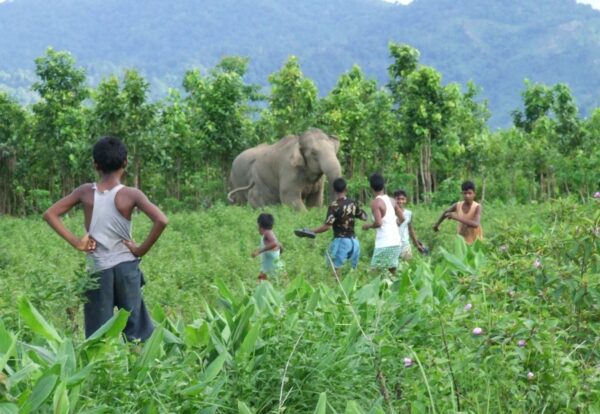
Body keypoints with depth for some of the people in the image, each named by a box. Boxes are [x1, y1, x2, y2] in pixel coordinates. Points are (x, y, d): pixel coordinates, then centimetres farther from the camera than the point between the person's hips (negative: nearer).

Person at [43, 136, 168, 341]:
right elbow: (161, 220, -20)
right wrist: (142, 249, -9)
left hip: (97, 270, 2)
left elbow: (50, 214, 1)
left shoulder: (85, 192, -1)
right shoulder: (131, 194, -9)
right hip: (126, 267, -2)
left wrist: (76, 242, -1)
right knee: (136, 329, 6)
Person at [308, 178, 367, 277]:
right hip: (354, 241, 6)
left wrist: (311, 231, -11)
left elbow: (326, 227, -20)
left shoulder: (334, 206, -13)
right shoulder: (353, 203, 4)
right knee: (353, 270, 13)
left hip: (341, 241, -6)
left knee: (335, 269, -3)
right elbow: (364, 217, 18)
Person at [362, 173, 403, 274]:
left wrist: (368, 226, -1)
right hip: (396, 242, 7)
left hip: (384, 244, -7)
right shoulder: (392, 201, 9)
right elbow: (401, 218, 14)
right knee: (392, 271, 14)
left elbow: (378, 223, -19)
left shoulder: (375, 202, -11)